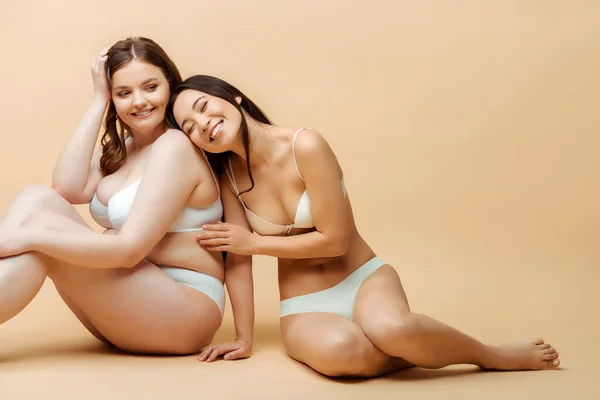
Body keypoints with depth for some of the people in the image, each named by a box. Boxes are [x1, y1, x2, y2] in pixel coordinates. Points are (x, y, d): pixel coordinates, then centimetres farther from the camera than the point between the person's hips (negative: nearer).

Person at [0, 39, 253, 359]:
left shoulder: (174, 145, -12)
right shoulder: (120, 149, 14)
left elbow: (130, 249, -20)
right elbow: (68, 189, -7)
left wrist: (29, 236, -22)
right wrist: (98, 101, -3)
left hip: (183, 310, -8)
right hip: (126, 314, 8)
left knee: (39, 223, -22)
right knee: (38, 198, -10)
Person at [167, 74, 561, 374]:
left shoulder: (305, 145, -16)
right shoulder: (228, 176, -2)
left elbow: (334, 240, -15)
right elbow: (238, 256, -1)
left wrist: (255, 242, -9)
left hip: (363, 280, -2)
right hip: (304, 308, 2)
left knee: (391, 328, -38)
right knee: (337, 350, -37)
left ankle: (496, 355, -9)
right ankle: (420, 348, -8)